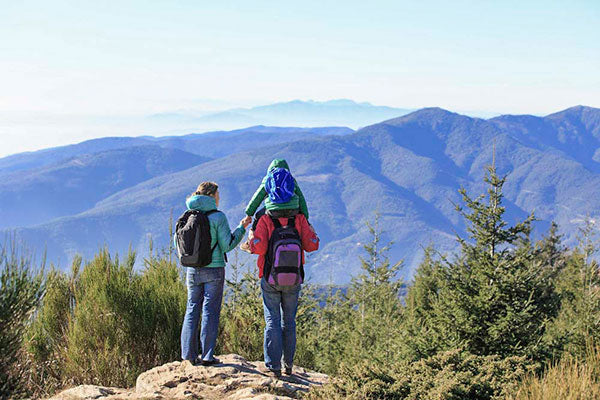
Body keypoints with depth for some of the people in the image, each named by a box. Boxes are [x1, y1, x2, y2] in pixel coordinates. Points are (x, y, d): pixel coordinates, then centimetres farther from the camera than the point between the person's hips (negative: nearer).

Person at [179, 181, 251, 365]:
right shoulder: (218, 217, -10)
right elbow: (227, 245, -9)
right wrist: (241, 228, 0)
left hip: (193, 270, 4)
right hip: (214, 269, -4)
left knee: (192, 309, 10)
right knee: (210, 311, 1)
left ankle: (189, 354, 9)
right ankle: (207, 355, 1)